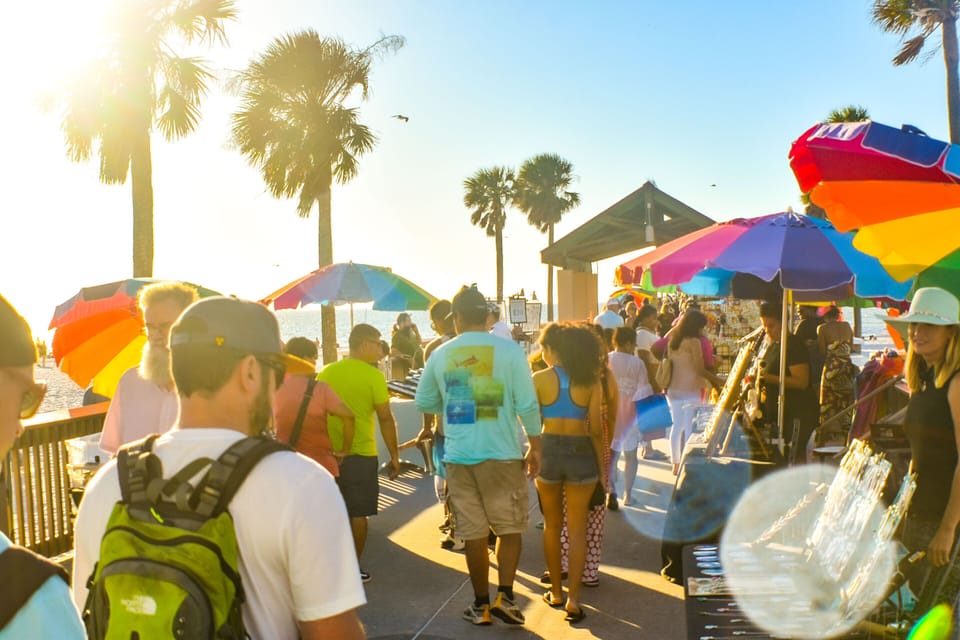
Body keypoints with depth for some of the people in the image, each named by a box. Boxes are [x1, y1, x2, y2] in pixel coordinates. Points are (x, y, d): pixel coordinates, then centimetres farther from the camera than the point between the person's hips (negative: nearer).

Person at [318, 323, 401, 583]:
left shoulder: (326, 372, 3)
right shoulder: (373, 376, -11)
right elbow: (385, 418, -11)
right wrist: (394, 455, -3)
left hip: (328, 453, 5)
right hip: (360, 454, -4)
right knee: (358, 513, 7)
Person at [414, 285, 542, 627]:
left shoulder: (441, 354, 1)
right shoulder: (509, 350, -6)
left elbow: (423, 402, 11)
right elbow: (527, 404, -8)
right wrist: (535, 447, 3)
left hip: (458, 455, 2)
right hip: (502, 454, -2)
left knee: (474, 533, 10)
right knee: (510, 528, 13)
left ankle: (481, 604, 19)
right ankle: (504, 596, 6)